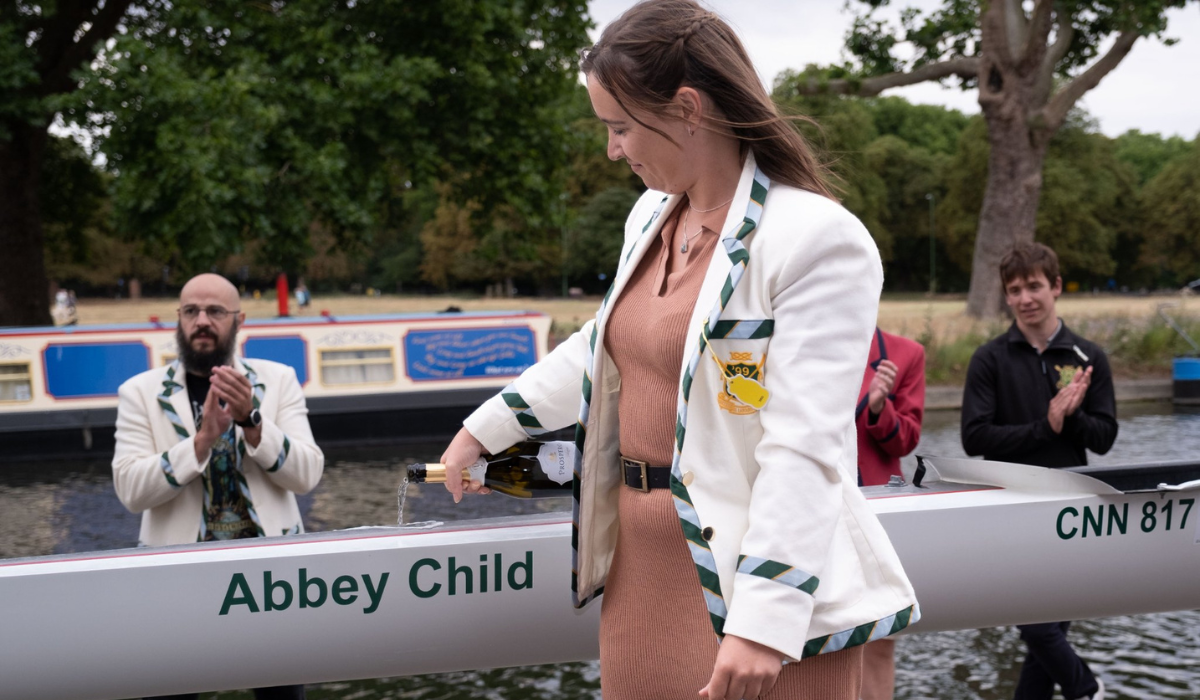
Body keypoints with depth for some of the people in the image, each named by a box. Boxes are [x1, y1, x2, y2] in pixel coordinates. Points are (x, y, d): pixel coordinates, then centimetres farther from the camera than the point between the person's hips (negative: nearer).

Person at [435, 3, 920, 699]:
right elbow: (602, 346, 27)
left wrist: (765, 620, -26)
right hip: (642, 563, 7)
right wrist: (485, 428, 31)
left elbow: (803, 447, -22)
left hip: (753, 574, -7)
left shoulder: (817, 238, -16)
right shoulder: (651, 214, 11)